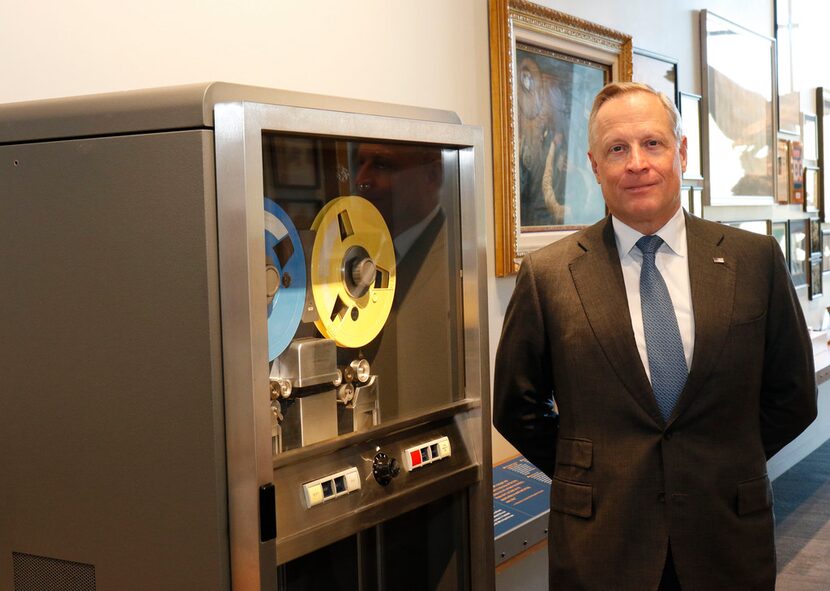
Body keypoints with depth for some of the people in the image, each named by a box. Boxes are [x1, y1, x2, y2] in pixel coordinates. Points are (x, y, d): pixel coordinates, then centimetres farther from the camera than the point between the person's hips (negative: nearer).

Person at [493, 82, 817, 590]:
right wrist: (590, 477, 2)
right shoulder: (547, 275, -5)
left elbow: (792, 397, 6)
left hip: (729, 539, 2)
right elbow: (516, 408, 3)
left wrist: (728, 470, 3)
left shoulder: (756, 260, -2)